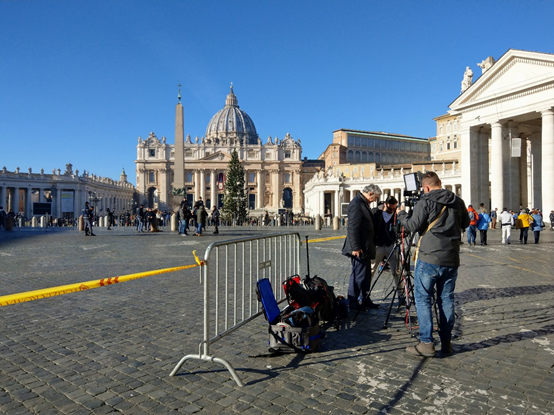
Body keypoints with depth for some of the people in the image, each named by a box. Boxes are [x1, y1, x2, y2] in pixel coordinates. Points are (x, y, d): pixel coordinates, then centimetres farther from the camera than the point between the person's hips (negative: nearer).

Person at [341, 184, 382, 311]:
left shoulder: (363, 203, 15)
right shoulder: (356, 204, -17)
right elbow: (352, 227, -22)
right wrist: (355, 247, -23)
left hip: (365, 247, 11)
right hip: (359, 248, -11)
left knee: (366, 275, 16)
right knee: (358, 275, -3)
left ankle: (365, 299, 26)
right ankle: (352, 302, 7)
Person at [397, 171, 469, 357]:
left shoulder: (425, 202, -9)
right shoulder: (458, 202, 9)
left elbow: (413, 226, -12)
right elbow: (465, 223, 22)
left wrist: (402, 215, 5)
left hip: (429, 259, -6)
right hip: (451, 259, 6)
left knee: (423, 299, 1)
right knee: (446, 299, 12)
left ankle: (426, 343, -1)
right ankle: (446, 342, 18)